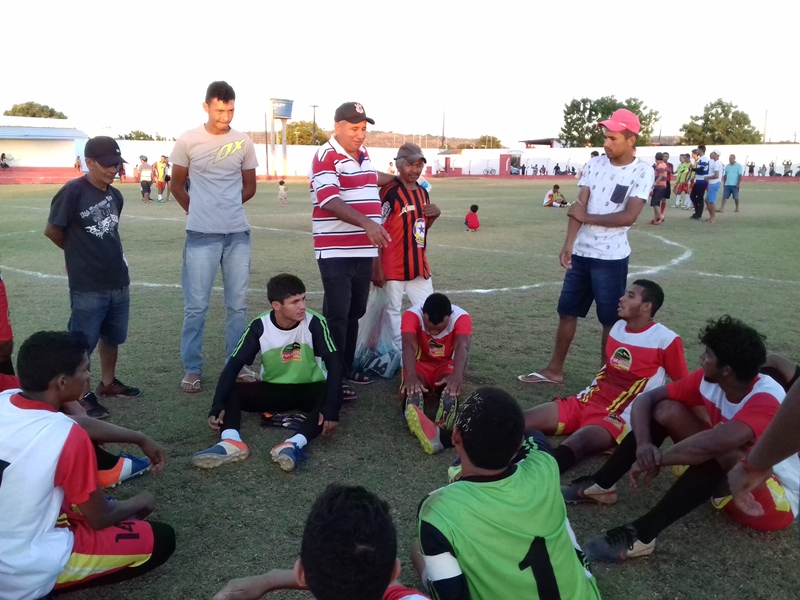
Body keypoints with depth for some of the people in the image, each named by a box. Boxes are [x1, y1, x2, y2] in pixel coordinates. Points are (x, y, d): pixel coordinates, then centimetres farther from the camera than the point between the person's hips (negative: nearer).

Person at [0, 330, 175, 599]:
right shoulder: (68, 437, -28)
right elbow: (101, 519, -13)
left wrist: (141, 439, 16)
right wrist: (139, 503, 7)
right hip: (25, 574, -8)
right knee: (161, 539, 0)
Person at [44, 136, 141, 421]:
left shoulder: (115, 195, 6)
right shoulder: (72, 192, -14)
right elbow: (52, 230, -9)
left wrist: (109, 255, 10)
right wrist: (80, 253, 4)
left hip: (119, 282, 7)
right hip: (87, 286, -7)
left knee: (112, 336, 19)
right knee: (81, 343, 4)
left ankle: (108, 383, 37)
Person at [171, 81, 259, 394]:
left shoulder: (244, 143, 5)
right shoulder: (188, 140, -1)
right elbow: (177, 185, 9)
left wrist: (229, 209, 9)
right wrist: (199, 212, 10)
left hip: (238, 233, 3)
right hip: (201, 234, -2)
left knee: (237, 303, 8)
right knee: (196, 305, 0)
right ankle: (192, 369, 12)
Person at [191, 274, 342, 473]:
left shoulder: (315, 323, -19)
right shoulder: (259, 326, -14)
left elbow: (334, 363, -25)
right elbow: (234, 364, -17)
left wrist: (331, 408, -39)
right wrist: (217, 406, -31)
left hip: (309, 390, -2)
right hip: (272, 389, 2)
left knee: (330, 396, -36)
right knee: (229, 391, -21)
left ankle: (295, 444, -53)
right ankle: (231, 442, -44)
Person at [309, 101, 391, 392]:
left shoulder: (363, 154, 13)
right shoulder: (326, 157, -13)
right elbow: (331, 202, -25)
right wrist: (366, 223, -36)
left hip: (364, 250, 8)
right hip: (336, 252, -8)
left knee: (355, 313, 14)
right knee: (337, 315, -5)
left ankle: (346, 368, 26)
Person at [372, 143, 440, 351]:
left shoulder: (423, 192, 11)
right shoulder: (390, 191, -12)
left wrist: (434, 215, -1)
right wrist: (377, 267, -16)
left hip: (419, 265, 8)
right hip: (393, 266, -7)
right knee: (393, 311, 3)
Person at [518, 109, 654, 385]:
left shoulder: (642, 172, -8)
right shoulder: (594, 165, 4)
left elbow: (628, 217, -17)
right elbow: (578, 207, -3)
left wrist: (587, 218, -10)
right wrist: (568, 245, -14)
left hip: (612, 258, -5)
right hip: (580, 253, 5)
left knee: (611, 320, 5)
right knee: (567, 311, 11)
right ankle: (554, 369, 23)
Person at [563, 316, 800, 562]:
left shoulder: (766, 399, -32)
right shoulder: (708, 379, -11)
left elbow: (716, 442, -49)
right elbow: (646, 398, -10)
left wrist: (656, 459, -36)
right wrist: (644, 444, -29)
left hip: (778, 498, -7)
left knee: (721, 450, -40)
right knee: (666, 409, -10)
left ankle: (641, 534, -39)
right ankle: (601, 485, -9)